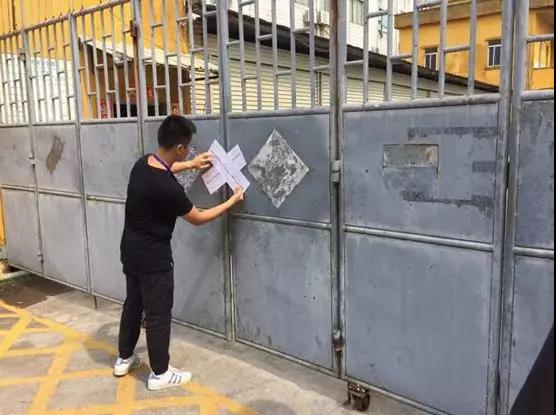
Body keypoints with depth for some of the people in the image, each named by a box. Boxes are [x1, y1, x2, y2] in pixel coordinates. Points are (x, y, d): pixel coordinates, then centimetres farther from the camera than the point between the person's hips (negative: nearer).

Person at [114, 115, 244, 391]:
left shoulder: (143, 164, -4)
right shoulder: (168, 188, -29)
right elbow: (197, 218, -13)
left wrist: (191, 165, 27)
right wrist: (232, 202, -4)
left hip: (130, 250, 9)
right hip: (153, 257, -9)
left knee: (133, 304, 22)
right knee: (158, 313, 6)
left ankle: (124, 359, 39)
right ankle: (160, 374, 21)